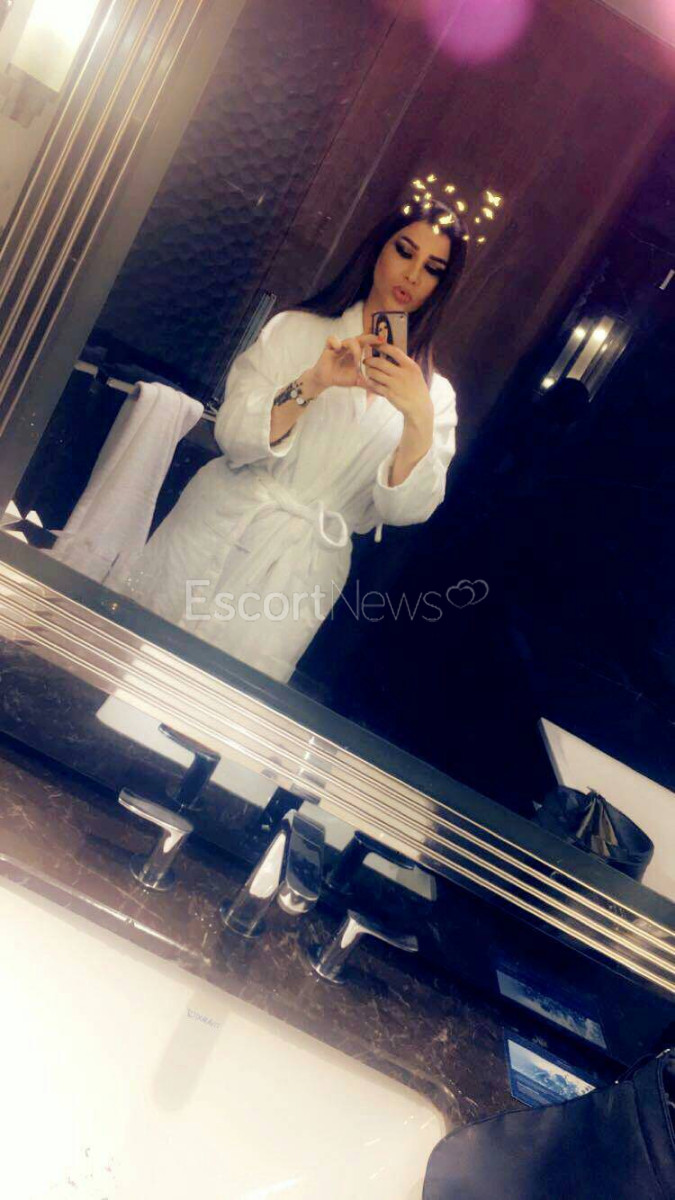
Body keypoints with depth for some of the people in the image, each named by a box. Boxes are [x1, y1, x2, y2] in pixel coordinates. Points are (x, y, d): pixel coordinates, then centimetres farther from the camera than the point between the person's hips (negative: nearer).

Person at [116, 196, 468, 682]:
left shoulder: (434, 392, 6)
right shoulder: (297, 329, 5)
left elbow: (406, 507, -7)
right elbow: (233, 436, -8)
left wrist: (420, 418, -24)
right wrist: (313, 384, -23)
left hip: (299, 577, 0)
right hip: (217, 535, 0)